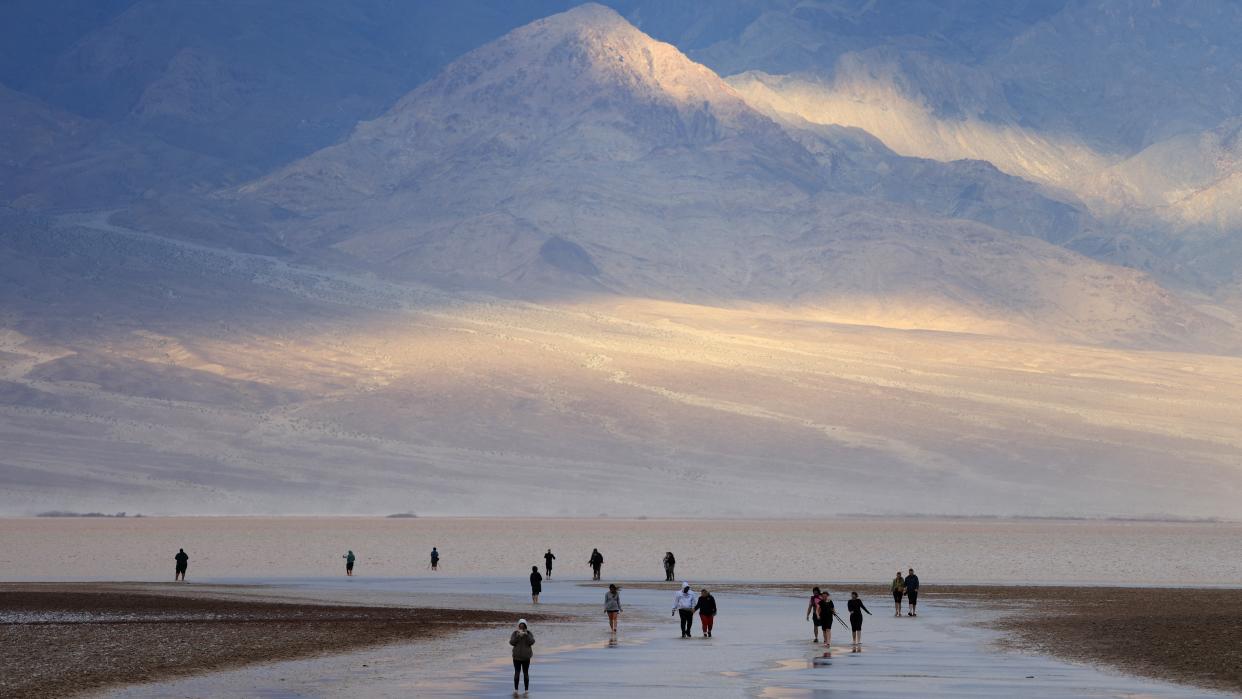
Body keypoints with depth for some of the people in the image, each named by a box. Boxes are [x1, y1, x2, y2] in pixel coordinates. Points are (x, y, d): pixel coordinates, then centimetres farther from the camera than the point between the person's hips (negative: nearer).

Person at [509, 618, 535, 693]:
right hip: (517, 656, 0)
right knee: (517, 673, -3)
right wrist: (517, 636, -23)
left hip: (526, 657, 0)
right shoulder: (515, 633, 0)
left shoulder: (529, 633, 1)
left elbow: (531, 642, -13)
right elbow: (512, 642, -11)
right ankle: (515, 689, 2)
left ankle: (526, 689, 7)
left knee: (526, 673, 3)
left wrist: (526, 635, -24)